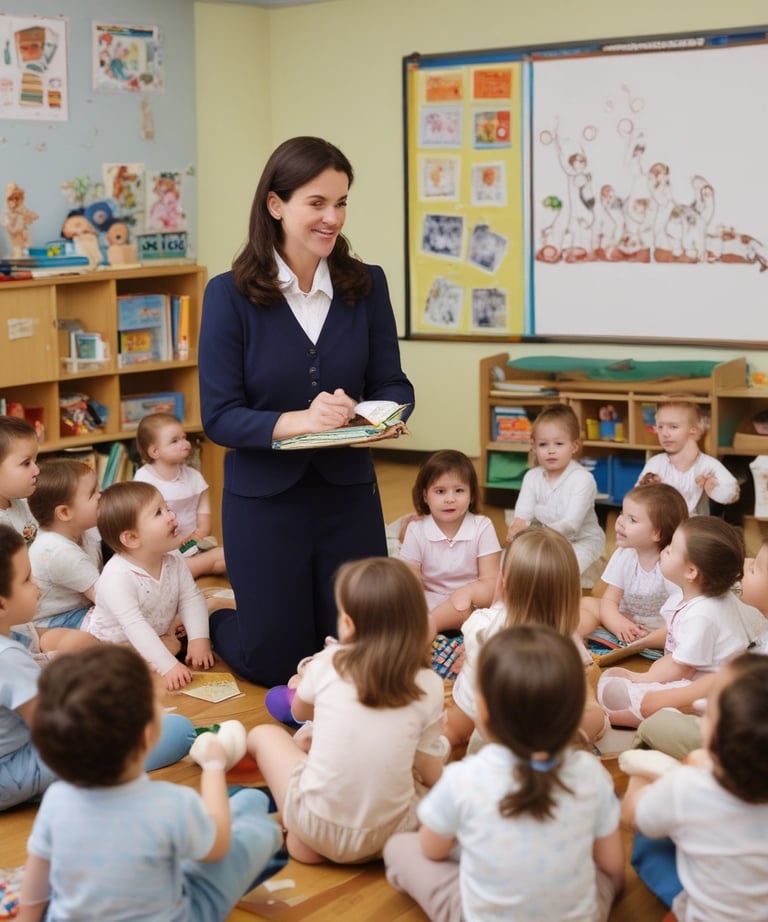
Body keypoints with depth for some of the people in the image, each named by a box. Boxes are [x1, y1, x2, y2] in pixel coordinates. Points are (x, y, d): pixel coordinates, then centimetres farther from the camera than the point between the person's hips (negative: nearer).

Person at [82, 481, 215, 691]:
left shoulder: (173, 560, -13)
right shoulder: (117, 577, -37)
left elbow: (191, 598, -11)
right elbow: (136, 627, -40)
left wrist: (199, 640, -26)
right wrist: (169, 666, -46)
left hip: (160, 633, 6)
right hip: (111, 642, -6)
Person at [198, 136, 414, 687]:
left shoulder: (366, 285, -3)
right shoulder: (230, 295, -11)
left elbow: (394, 386, -2)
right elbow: (218, 415, -14)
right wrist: (293, 421, -31)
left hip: (350, 494, 3)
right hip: (264, 498, -3)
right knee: (276, 665, 10)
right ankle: (209, 623, 43)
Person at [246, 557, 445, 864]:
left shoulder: (328, 663, -5)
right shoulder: (429, 686, -6)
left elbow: (299, 712, 17)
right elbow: (432, 776, 0)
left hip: (317, 824, -1)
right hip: (387, 834, 1)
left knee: (263, 734, 21)